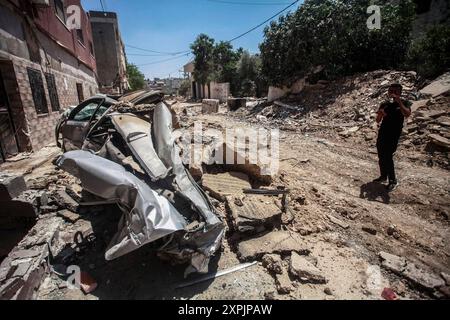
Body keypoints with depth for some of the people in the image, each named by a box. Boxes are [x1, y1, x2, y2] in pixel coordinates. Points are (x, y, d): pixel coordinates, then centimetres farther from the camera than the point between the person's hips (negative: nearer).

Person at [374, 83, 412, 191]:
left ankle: (393, 180, 2)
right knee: (381, 157, 10)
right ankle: (383, 176, 25)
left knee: (388, 157, -11)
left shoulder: (404, 103, -2)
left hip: (394, 135, -5)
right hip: (382, 133, 5)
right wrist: (380, 114, -13)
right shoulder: (384, 104, 9)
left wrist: (398, 101, -24)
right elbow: (378, 121, 8)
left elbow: (407, 114, -23)